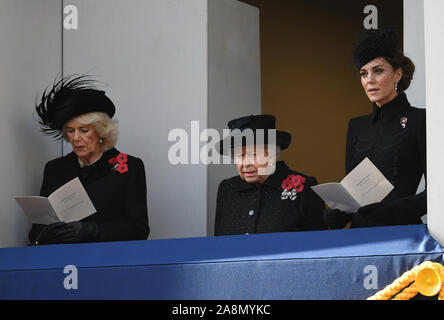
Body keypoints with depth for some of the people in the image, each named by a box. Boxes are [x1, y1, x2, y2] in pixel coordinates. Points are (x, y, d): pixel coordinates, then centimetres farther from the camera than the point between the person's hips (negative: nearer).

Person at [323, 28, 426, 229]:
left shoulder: (419, 121, -2)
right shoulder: (357, 126, 15)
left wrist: (392, 210, -20)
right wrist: (337, 215, -4)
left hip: (400, 230, -5)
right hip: (360, 228, 5)